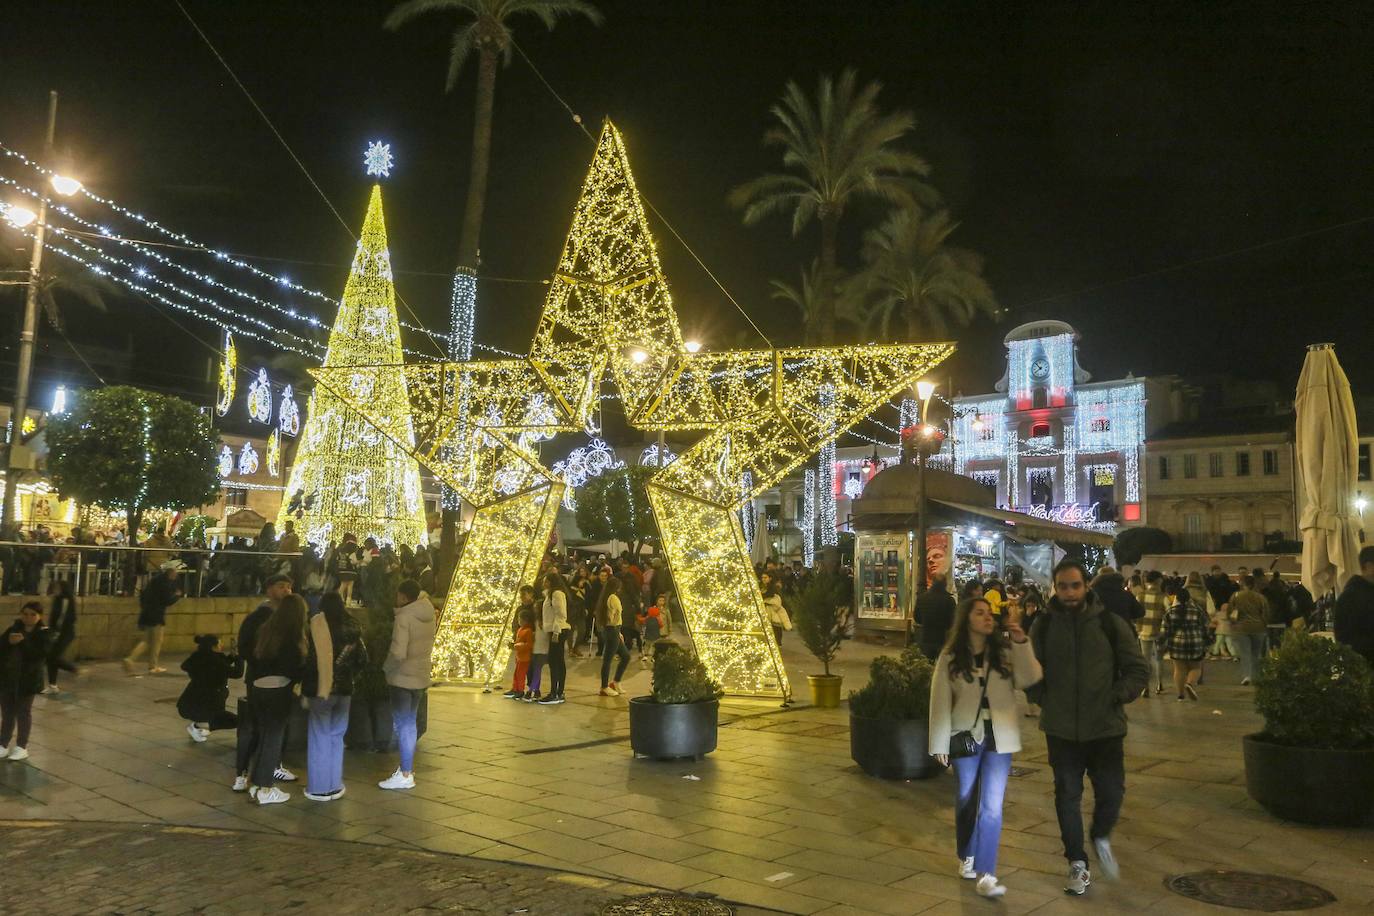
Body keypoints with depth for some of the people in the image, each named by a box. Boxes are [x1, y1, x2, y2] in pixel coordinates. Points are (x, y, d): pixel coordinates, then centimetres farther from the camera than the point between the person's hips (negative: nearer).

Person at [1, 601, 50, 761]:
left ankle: (22, 747, 15)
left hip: (28, 679, -4)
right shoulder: (13, 629, 7)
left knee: (23, 712, 6)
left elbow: (41, 655, -19)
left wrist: (23, 642, -26)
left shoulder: (44, 633, -7)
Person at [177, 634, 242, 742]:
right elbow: (237, 673, -11)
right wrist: (239, 658, 7)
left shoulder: (196, 658, 3)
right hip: (201, 709, -7)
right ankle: (198, 726, -6)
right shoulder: (216, 660, -15)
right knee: (236, 720, 6)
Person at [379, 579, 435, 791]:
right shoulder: (428, 613, 1)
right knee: (409, 723, 20)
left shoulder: (404, 617, -20)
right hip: (421, 678, 8)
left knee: (403, 725, -1)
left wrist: (386, 668, -9)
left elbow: (398, 653, -25)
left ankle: (405, 775, 2)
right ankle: (409, 767, 29)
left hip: (402, 678, -8)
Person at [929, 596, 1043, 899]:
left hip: (1000, 738, 0)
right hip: (966, 737, 0)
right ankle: (966, 857, 35)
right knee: (966, 801, 14)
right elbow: (940, 701, -4)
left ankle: (985, 875, -4)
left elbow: (1030, 679, -15)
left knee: (992, 806, -6)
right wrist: (940, 743, -6)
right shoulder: (950, 657, -3)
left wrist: (1021, 643, -23)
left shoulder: (1006, 652, 0)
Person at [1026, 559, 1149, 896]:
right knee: (1068, 796, 8)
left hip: (1105, 728, 0)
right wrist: (1044, 700, 0)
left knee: (1111, 792, 2)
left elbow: (1138, 670, 3)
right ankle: (1077, 864, 23)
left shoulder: (1111, 623, -4)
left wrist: (1117, 697, -8)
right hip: (1061, 729, 1)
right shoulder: (1043, 626, -2)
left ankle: (1101, 839, 34)